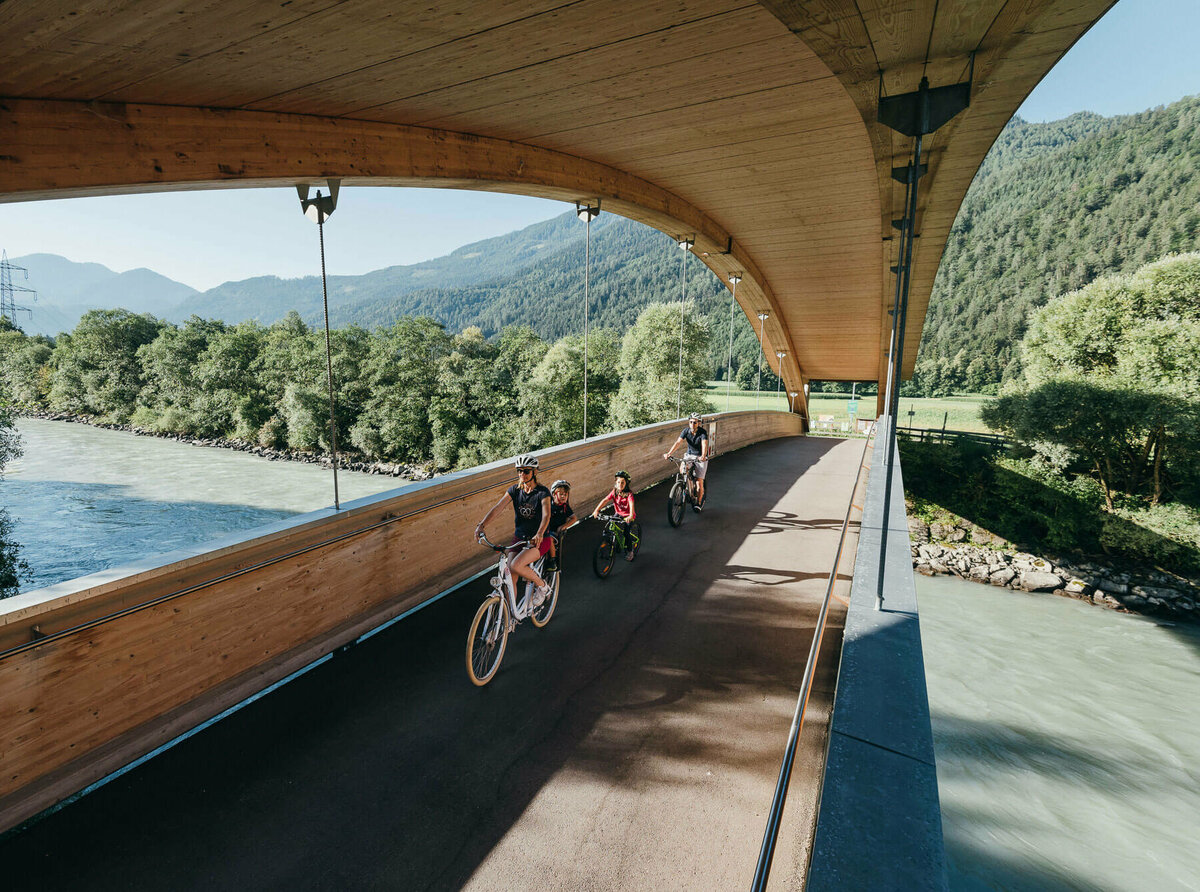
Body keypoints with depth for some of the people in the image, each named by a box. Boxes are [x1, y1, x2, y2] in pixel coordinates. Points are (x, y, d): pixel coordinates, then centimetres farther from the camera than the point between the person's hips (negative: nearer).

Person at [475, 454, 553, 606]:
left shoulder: (542, 492, -12)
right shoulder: (514, 490, 1)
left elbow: (546, 515, -27)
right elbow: (497, 507, -8)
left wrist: (539, 534, -46)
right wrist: (481, 525, -24)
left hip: (538, 540, -5)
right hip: (519, 538, 5)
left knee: (515, 566, -27)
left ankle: (542, 586, 0)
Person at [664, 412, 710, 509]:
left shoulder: (703, 432, -22)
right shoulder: (686, 430, -11)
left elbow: (704, 445, -37)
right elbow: (678, 442, -19)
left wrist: (703, 456, -57)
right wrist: (669, 453, -34)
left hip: (701, 458, -4)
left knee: (699, 483, -7)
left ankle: (699, 502, 15)